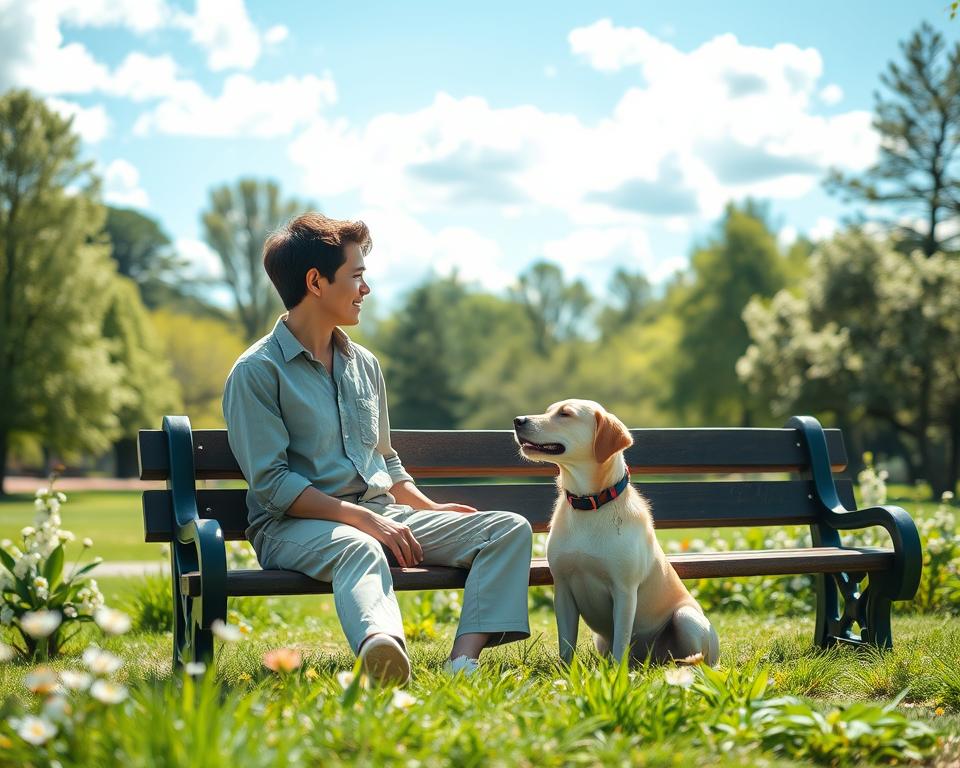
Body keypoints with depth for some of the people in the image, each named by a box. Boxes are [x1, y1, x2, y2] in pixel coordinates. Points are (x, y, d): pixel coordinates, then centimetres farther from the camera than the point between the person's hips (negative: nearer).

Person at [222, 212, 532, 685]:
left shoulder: (364, 364, 18)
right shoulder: (257, 372, -5)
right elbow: (271, 483, -13)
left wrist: (429, 508, 11)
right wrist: (362, 518, -19)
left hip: (380, 514, 7)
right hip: (293, 525, -7)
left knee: (510, 529, -10)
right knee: (360, 549, -42)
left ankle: (463, 661, -34)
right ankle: (383, 651, -74)